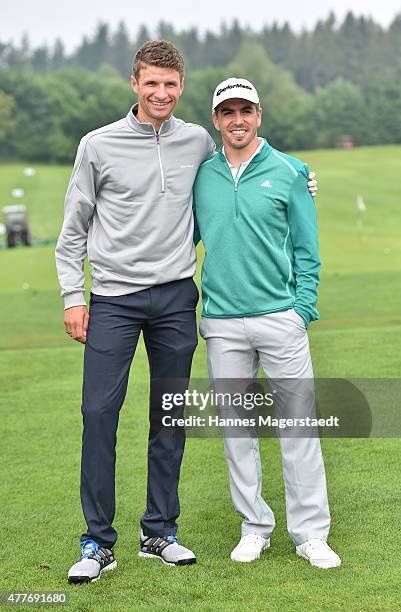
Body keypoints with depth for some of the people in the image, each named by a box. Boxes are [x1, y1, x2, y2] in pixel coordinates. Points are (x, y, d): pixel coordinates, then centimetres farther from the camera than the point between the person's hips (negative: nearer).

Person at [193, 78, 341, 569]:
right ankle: (255, 527, 19)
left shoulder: (289, 172, 2)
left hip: (280, 317, -2)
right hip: (222, 322, 2)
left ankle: (310, 533, 7)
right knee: (236, 427, 7)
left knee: (298, 423, -2)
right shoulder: (201, 177, 8)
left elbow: (306, 248, 3)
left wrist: (303, 307, -5)